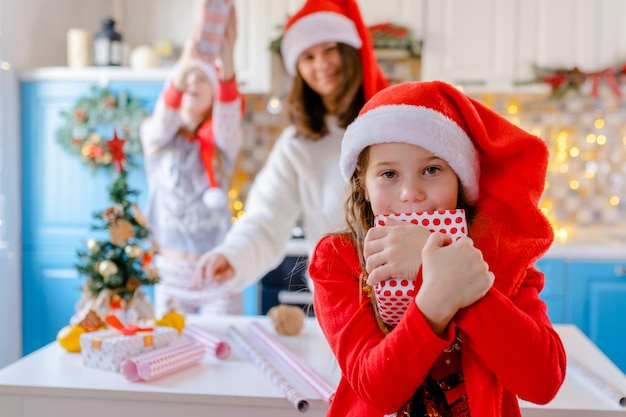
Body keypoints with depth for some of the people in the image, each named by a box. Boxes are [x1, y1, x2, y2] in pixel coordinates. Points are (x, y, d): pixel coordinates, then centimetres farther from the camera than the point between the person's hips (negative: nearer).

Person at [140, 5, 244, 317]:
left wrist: (227, 57, -43)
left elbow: (228, 111, -23)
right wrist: (186, 62, -43)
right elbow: (164, 118, -23)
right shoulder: (156, 137, 0)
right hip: (171, 271, 1)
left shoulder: (223, 142, -1)